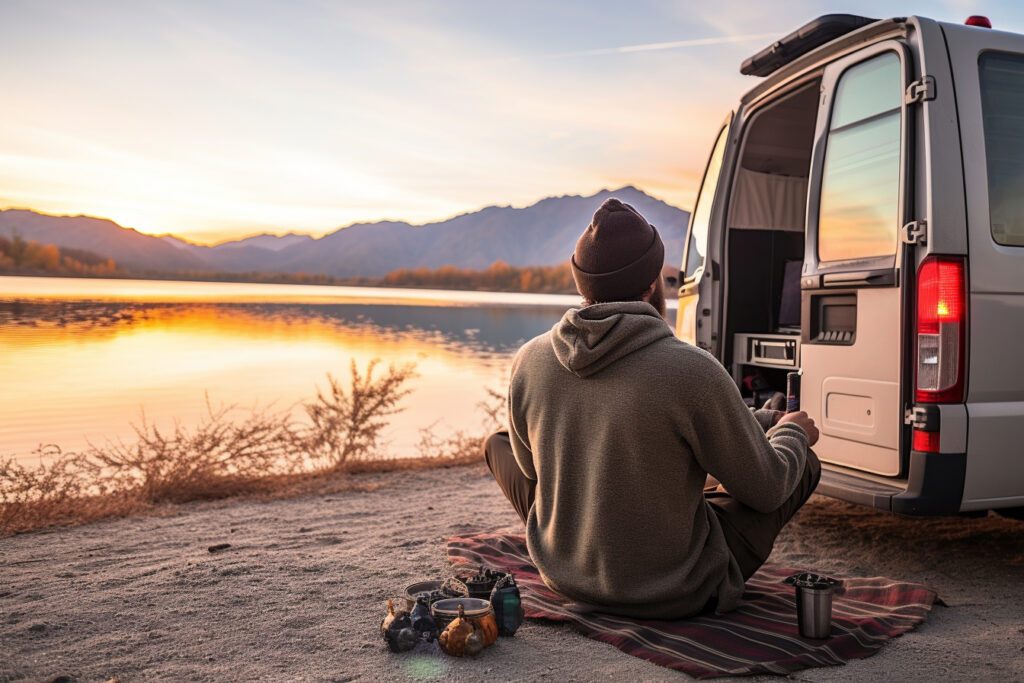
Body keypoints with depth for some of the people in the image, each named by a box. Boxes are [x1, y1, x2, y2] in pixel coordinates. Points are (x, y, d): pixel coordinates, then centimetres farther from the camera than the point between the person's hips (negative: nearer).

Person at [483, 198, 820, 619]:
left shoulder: (529, 362, -12)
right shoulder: (693, 372, -24)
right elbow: (765, 489, -10)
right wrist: (791, 433, 13)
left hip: (566, 577, 3)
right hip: (678, 595, -2)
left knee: (497, 442, 25)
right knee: (805, 464, 15)